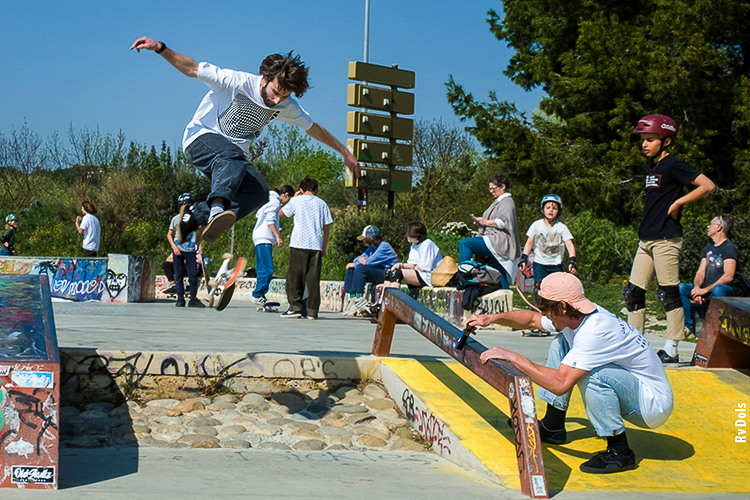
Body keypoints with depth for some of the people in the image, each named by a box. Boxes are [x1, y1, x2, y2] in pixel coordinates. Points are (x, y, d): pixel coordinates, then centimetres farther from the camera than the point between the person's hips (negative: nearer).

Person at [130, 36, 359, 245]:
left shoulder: (287, 107, -1)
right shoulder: (239, 82, -18)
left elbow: (314, 128, 15)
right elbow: (191, 69, -14)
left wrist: (344, 151, 21)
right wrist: (161, 48, -27)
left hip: (235, 153, 6)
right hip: (201, 137, -6)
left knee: (258, 193, -22)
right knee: (231, 155, -40)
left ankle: (195, 218, -20)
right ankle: (217, 208, -60)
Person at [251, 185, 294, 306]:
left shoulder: (270, 200, 25)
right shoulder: (275, 201, -5)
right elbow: (270, 220, -16)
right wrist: (278, 236, -20)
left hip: (263, 239, 11)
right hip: (264, 239, -11)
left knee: (263, 270, 9)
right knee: (267, 269, -14)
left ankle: (260, 296, 8)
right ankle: (258, 295, -14)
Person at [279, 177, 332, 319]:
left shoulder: (296, 201, 4)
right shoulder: (321, 203, 10)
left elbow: (281, 213, 18)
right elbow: (326, 227, 9)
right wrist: (324, 248, 15)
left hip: (299, 244, -2)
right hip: (316, 246, 2)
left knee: (295, 276, 3)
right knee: (313, 278, 3)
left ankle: (295, 307, -3)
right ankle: (312, 311, 3)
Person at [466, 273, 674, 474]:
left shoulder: (596, 331, -31)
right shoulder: (574, 316, -4)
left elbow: (560, 384, -37)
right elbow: (532, 319, 16)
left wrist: (512, 356, -31)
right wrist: (494, 318, 3)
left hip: (655, 405, -9)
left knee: (590, 374, -35)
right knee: (561, 344, 8)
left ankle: (619, 452, -17)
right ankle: (552, 427, 17)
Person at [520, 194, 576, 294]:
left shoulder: (562, 227, -4)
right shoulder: (537, 225, -2)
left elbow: (570, 245, -9)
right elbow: (529, 244, 5)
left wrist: (572, 262, -23)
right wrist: (523, 259, -4)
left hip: (556, 265, 0)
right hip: (539, 263, 0)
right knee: (539, 289, -9)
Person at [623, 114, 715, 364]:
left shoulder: (673, 166, -10)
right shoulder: (650, 166, 15)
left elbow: (708, 185, -17)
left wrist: (677, 203, -15)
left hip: (666, 239, -9)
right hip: (647, 239, 9)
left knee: (669, 294, -3)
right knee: (633, 292, 7)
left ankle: (671, 350, 2)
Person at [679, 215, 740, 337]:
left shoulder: (729, 248, -8)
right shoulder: (708, 248, 18)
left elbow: (729, 276, -19)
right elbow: (701, 272, 10)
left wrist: (705, 290, -23)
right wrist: (697, 288, -12)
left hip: (726, 290, -8)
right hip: (707, 290, 8)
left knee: (717, 289, -40)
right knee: (681, 287, -11)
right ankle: (689, 327, -9)